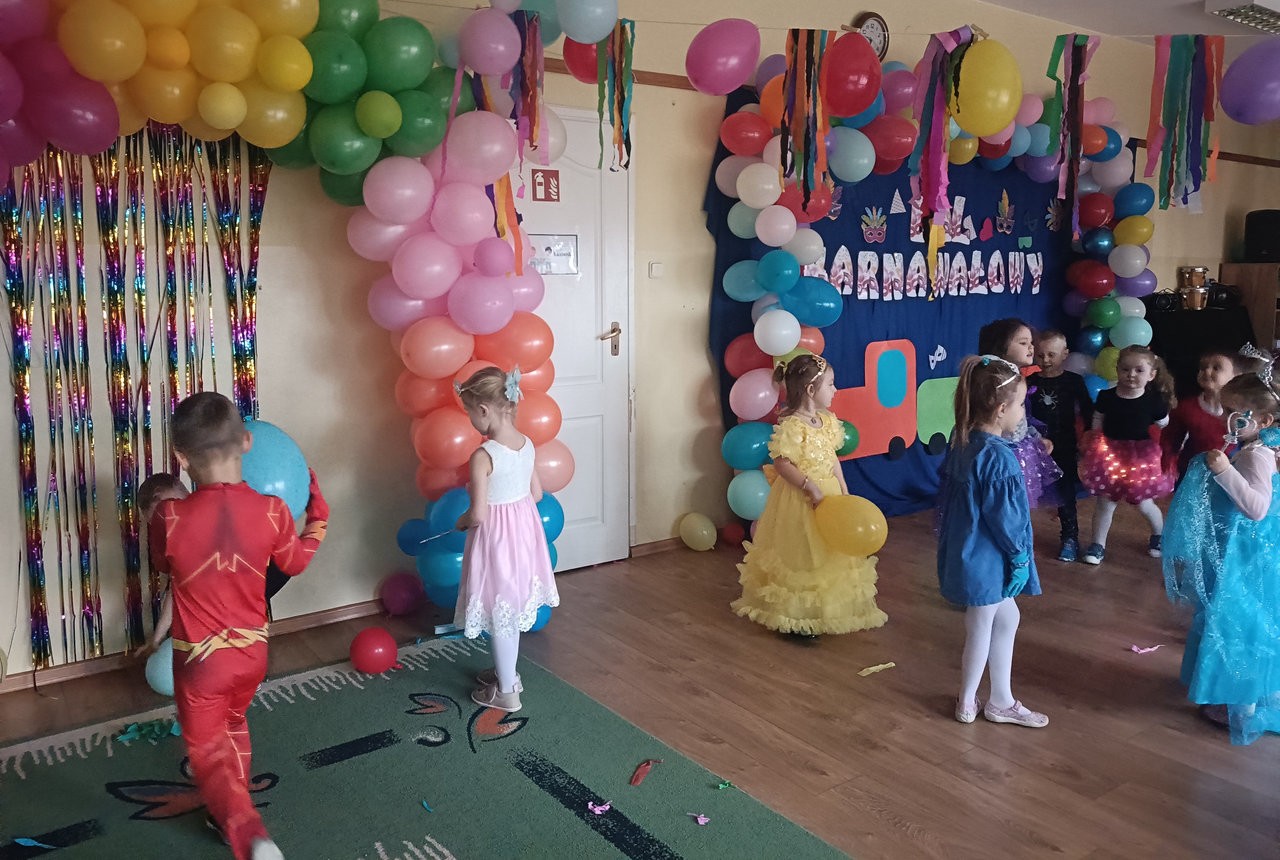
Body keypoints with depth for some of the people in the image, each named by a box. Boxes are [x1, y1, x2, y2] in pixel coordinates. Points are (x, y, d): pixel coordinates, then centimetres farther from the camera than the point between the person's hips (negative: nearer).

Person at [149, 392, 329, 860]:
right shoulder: (271, 510, -18)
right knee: (233, 726, 30)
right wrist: (318, 512, 17)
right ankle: (236, 811, 45)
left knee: (207, 750, 12)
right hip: (252, 650, 3)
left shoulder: (169, 517, -23)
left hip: (199, 658, -3)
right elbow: (297, 561, 3)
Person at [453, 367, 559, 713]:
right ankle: (507, 673, 40)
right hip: (524, 532, 7)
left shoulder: (483, 456, -24)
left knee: (499, 615, 8)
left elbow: (478, 514, -23)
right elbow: (536, 494, 7)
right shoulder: (526, 444, -2)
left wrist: (461, 522, -2)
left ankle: (506, 692, 22)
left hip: (496, 539, -7)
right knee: (510, 609, 23)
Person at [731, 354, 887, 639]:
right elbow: (781, 464, -25)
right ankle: (795, 618, 15)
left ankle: (828, 607, 35)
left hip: (829, 492, 8)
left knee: (830, 553, 18)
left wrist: (844, 491, 9)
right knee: (800, 556, 2)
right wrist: (810, 486, -28)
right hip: (800, 500, -8)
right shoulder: (791, 426, -22)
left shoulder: (828, 421, 4)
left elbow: (832, 458, 11)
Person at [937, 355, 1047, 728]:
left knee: (1006, 618, 21)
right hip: (985, 557, -9)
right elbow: (1005, 516, -21)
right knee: (981, 630, 11)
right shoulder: (998, 456, -27)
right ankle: (967, 703, 31)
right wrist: (1020, 554, -5)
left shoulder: (962, 441, 0)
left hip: (965, 548, 9)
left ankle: (1001, 701, 32)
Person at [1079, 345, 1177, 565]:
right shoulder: (1106, 397, -7)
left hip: (1142, 458, -1)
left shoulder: (1154, 401, -9)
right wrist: (1094, 448, -1)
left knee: (1144, 503, 8)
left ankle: (1160, 533, 38)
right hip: (1110, 455, 1)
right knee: (1105, 501, 5)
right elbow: (1097, 426, 3)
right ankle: (1098, 544, 20)